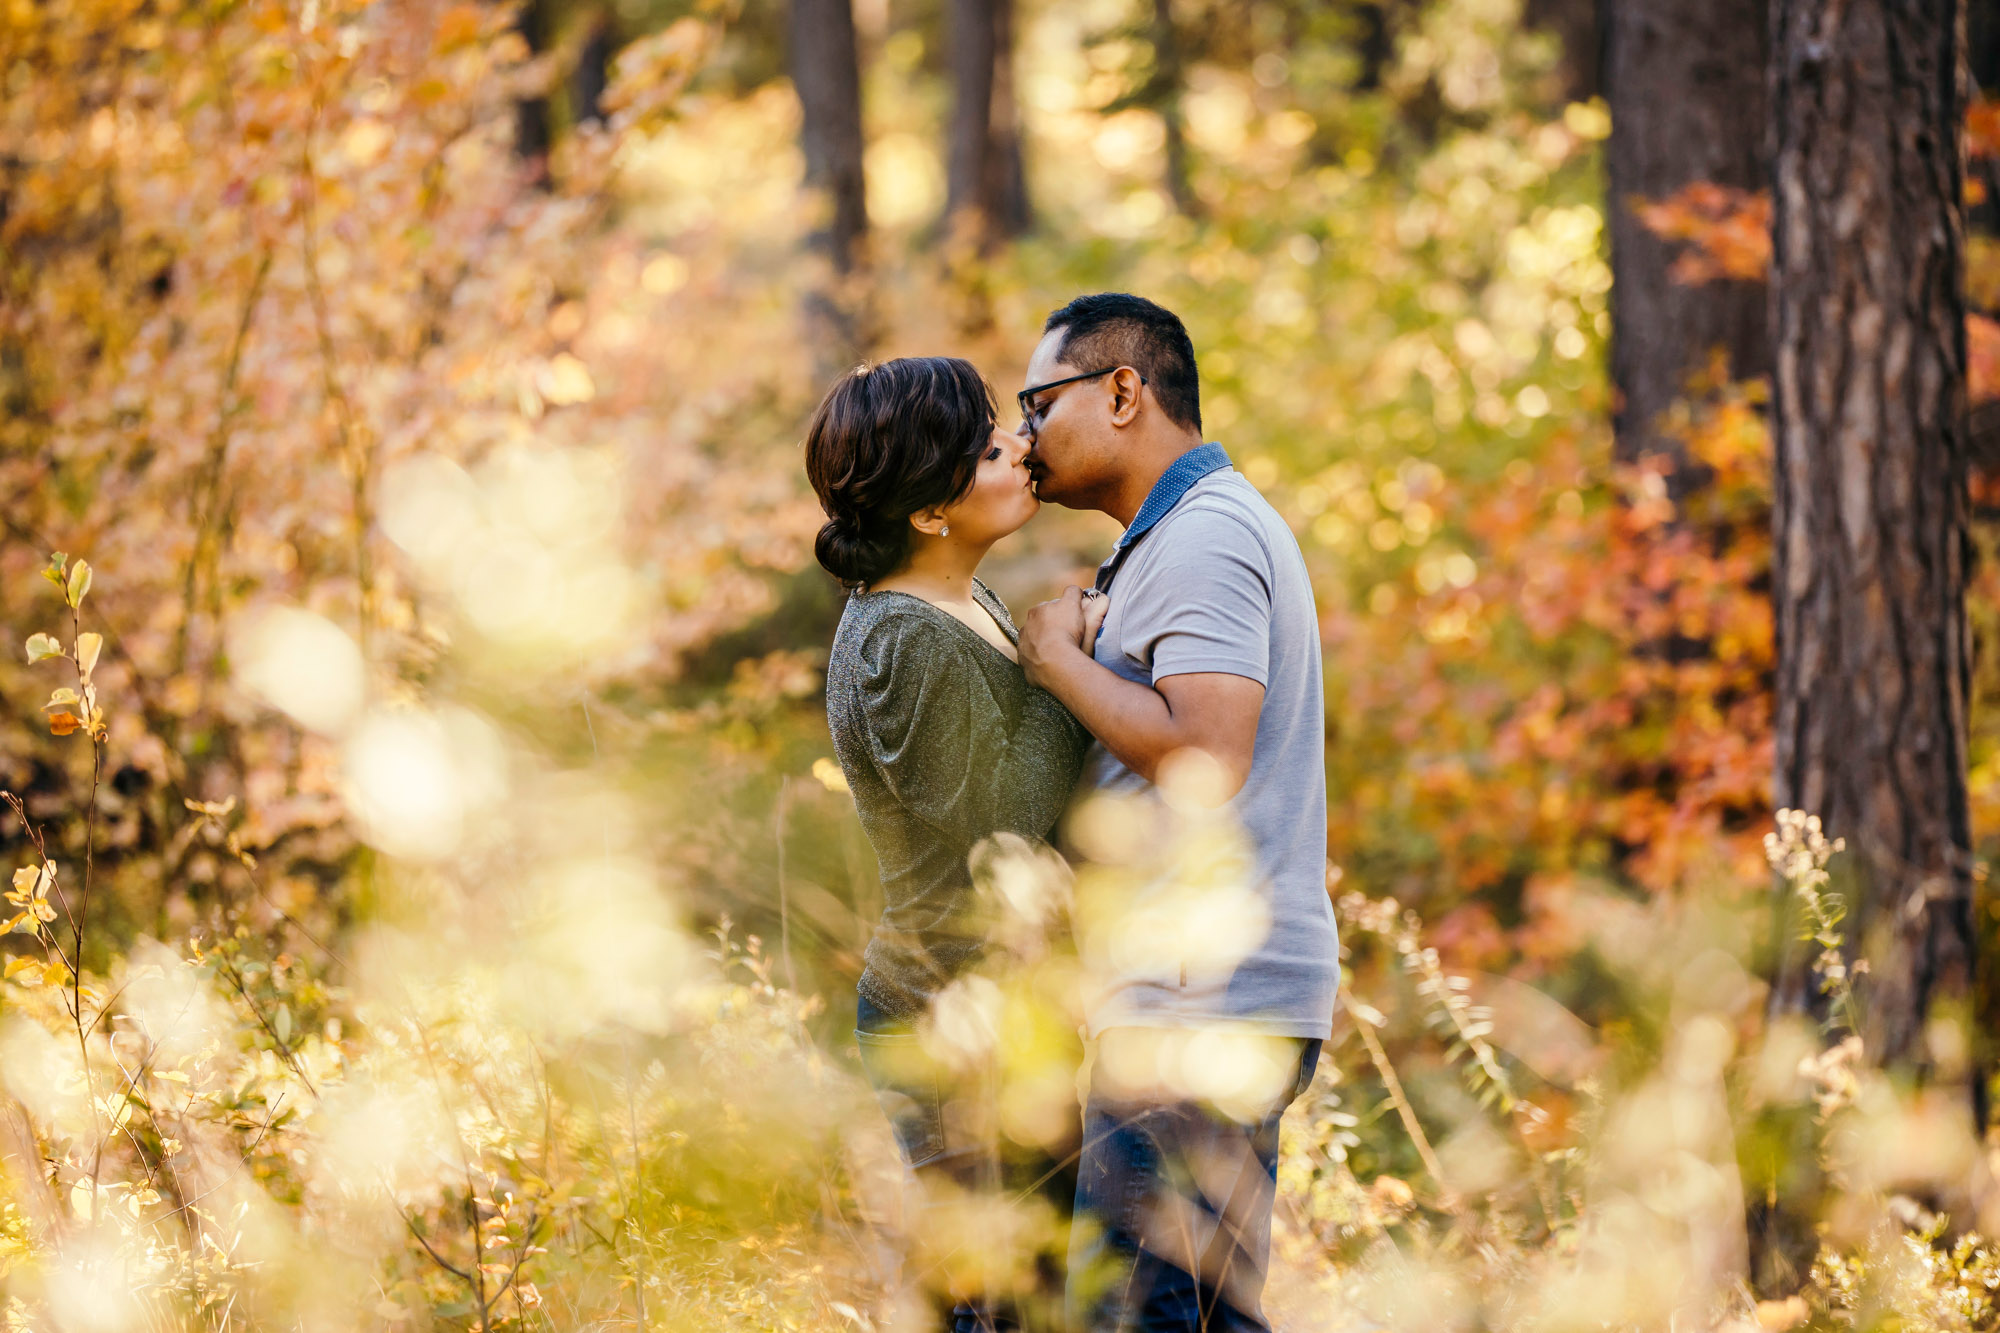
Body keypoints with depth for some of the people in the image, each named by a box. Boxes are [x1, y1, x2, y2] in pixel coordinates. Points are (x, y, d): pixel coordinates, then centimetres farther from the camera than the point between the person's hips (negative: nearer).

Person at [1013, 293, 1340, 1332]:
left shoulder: (1202, 537, -11)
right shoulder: (1214, 529, 22)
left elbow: (1204, 759, -23)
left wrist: (1062, 660, -11)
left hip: (1199, 1003, -11)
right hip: (1233, 999, 11)